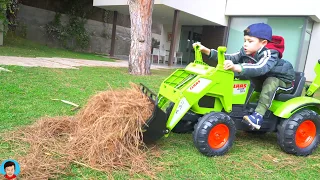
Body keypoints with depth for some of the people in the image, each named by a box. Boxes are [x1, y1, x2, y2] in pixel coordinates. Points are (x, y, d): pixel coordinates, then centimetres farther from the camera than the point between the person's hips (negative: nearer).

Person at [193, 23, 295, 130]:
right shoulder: (246, 52, -9)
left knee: (270, 82, -36)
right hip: (264, 80, 7)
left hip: (283, 81, -7)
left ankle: (258, 116, -41)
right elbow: (230, 58, -15)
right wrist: (207, 51, -25)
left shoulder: (269, 54, -32)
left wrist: (236, 68, -68)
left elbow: (260, 68, -52)